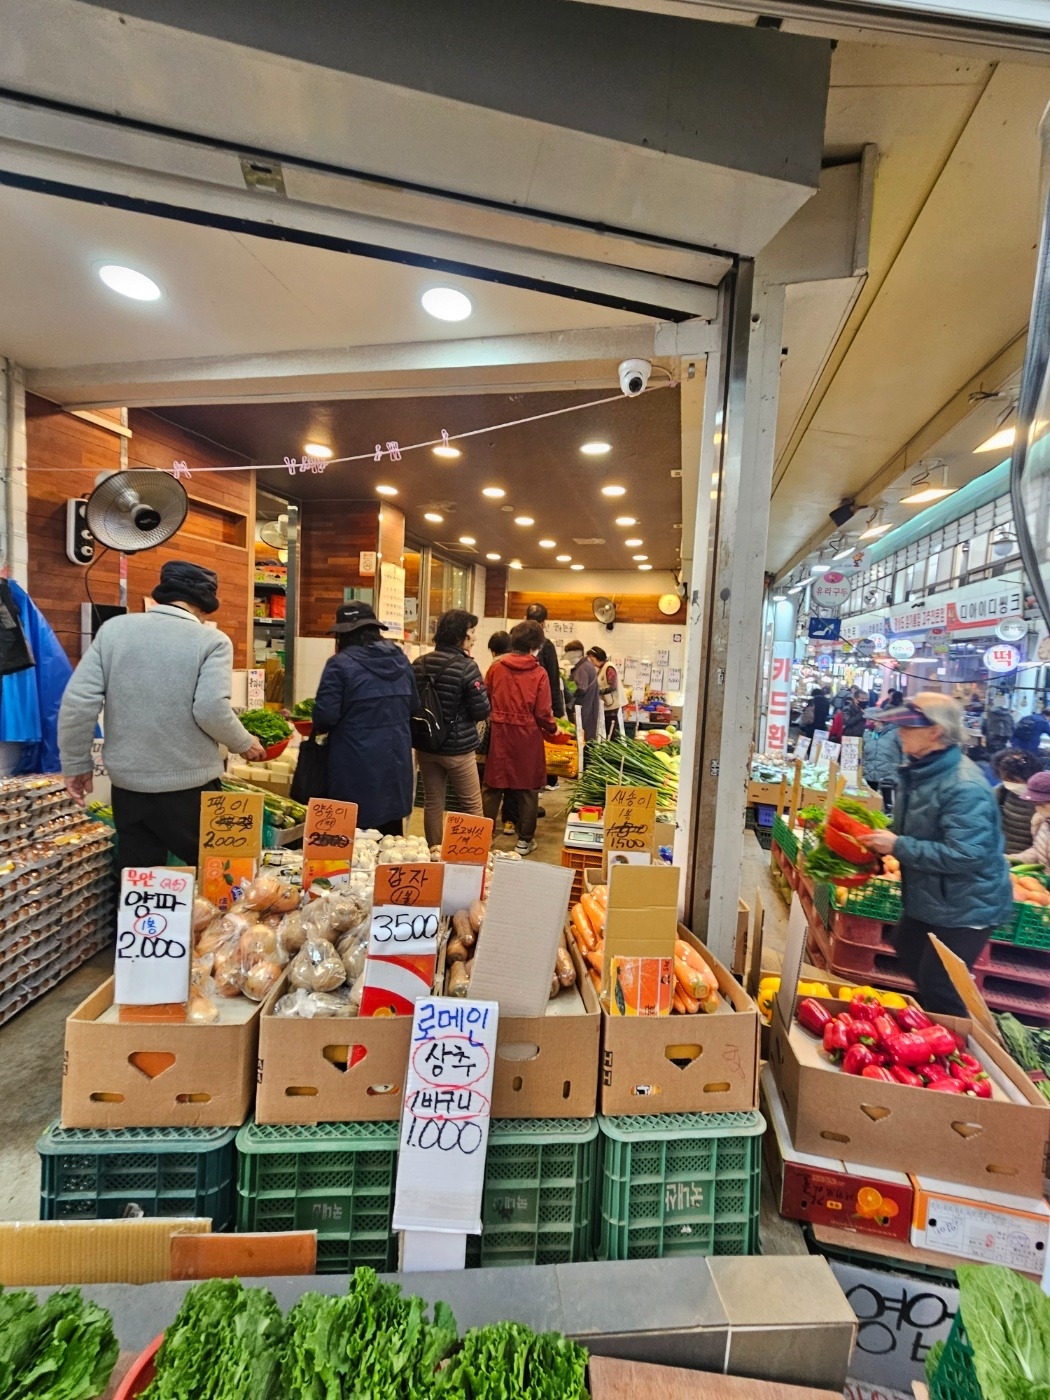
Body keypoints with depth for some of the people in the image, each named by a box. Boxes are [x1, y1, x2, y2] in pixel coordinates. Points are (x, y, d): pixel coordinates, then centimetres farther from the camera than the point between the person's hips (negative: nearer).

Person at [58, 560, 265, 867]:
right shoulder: (212, 640, -8)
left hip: (128, 782, 4)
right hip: (189, 786, -4)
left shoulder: (114, 628, 3)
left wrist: (76, 763, 8)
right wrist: (245, 744, 0)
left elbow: (77, 701, -2)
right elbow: (211, 710, -18)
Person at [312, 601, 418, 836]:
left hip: (357, 766, -5)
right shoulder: (400, 659, 6)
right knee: (391, 836, 19)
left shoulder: (341, 663, -12)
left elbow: (325, 715, -15)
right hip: (396, 761, 6)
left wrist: (318, 728, 6)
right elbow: (413, 705, 15)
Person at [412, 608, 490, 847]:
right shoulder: (466, 667, -16)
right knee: (472, 807, 10)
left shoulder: (419, 664, 0)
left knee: (433, 804, 16)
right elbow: (482, 711, -14)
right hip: (458, 748, -5)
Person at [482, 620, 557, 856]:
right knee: (527, 788, 11)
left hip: (499, 733, 3)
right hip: (527, 736, -2)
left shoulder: (495, 667, -2)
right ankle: (525, 840, 20)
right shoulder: (539, 672, -9)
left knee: (493, 787, 13)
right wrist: (552, 728, 10)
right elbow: (542, 712, -9)